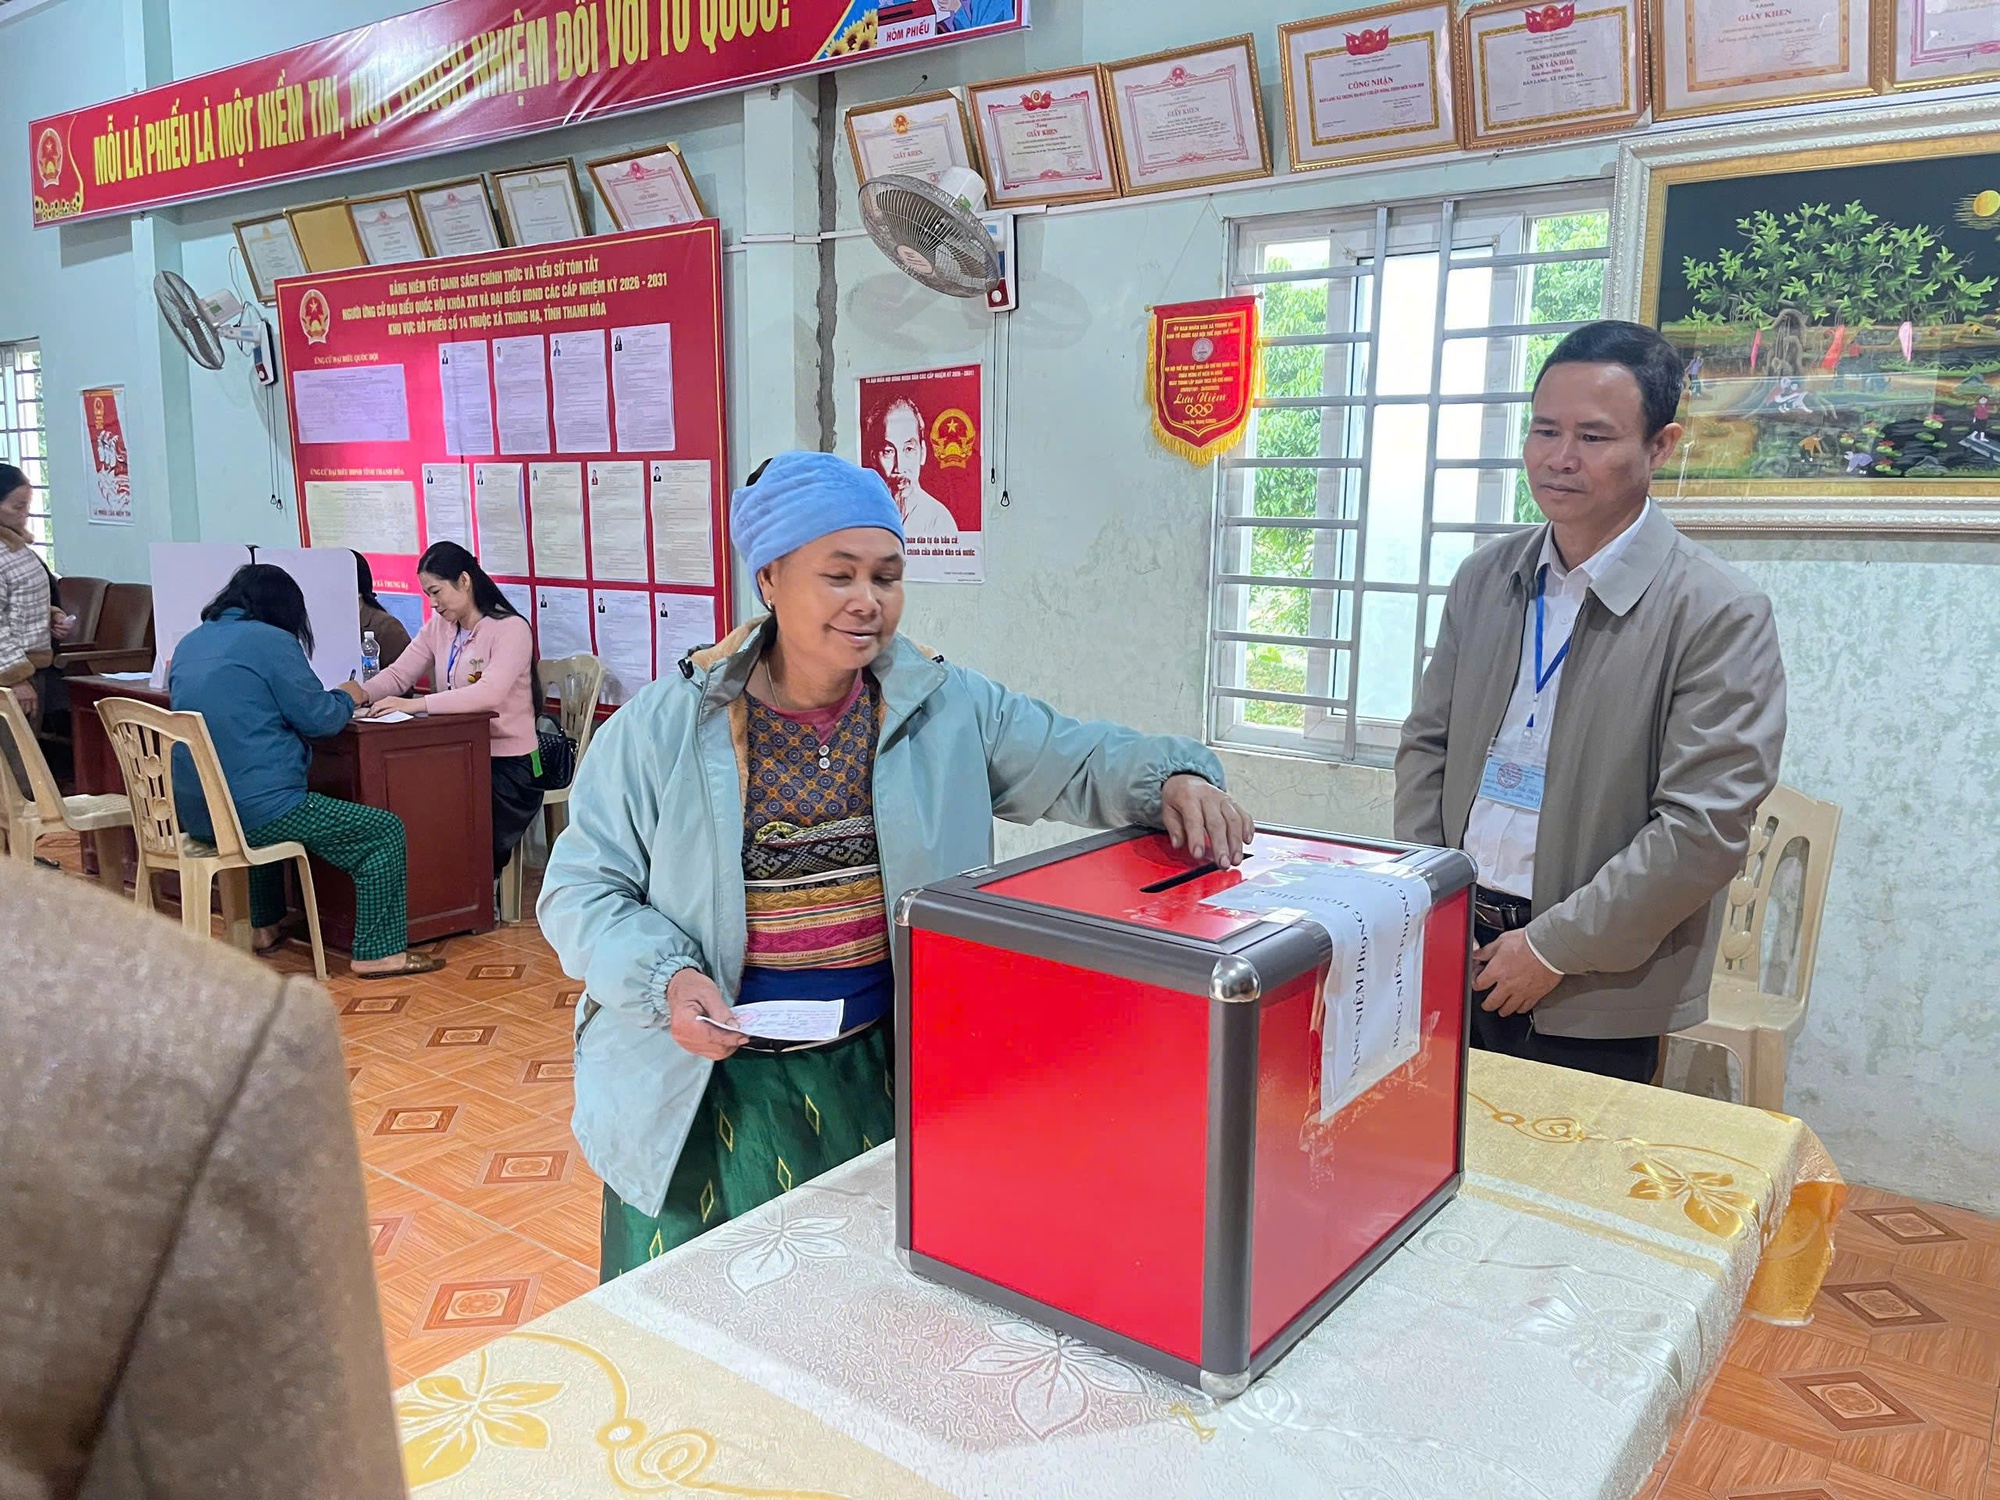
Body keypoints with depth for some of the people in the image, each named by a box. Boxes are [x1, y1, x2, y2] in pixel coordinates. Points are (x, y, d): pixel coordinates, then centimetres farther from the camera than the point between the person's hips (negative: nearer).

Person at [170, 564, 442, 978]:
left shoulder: (190, 643, 15)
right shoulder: (272, 641, -8)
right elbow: (318, 718, -7)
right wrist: (346, 698, 14)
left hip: (196, 812, 9)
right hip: (254, 811, -9)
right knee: (385, 831, -1)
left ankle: (264, 926, 43)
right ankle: (378, 952, -3)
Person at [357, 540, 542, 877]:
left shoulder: (510, 629, -12)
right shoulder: (438, 626, 12)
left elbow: (489, 693, -27)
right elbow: (398, 674, 5)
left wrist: (415, 705, -34)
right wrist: (363, 692, -17)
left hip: (508, 764, -6)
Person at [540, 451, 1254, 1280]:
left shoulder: (949, 708, -1)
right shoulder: (662, 730, -6)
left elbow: (1080, 759, -2)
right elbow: (580, 889, -3)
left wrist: (1171, 776, -22)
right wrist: (664, 980, -19)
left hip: (886, 1076, 2)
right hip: (709, 1091, -1)